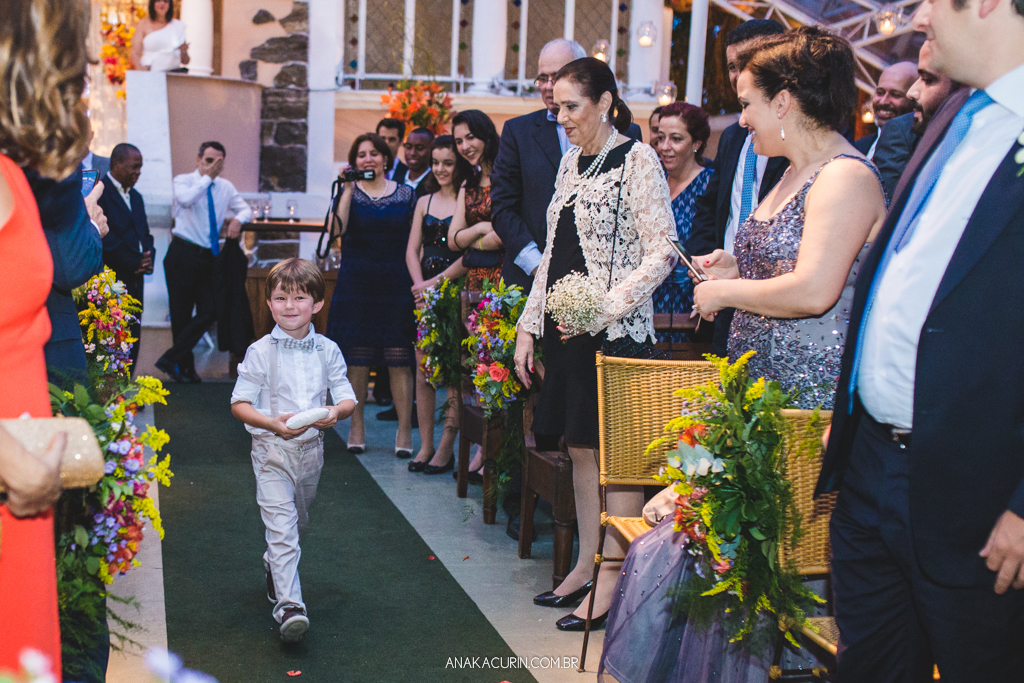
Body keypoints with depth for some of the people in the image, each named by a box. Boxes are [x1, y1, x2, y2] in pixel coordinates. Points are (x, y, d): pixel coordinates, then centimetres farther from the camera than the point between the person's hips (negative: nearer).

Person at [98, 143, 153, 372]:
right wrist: (134, 261, -12)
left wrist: (148, 257, 2)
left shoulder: (135, 197, 21)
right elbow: (104, 236, -16)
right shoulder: (99, 192, -7)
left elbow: (145, 234, 24)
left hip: (134, 279, 8)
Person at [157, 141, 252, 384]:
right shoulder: (183, 181, -2)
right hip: (183, 254, -5)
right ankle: (186, 368, 12)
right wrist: (208, 177, -19)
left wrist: (238, 219, -2)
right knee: (181, 315, 1)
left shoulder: (225, 186, 12)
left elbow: (246, 208, 20)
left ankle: (172, 359, 1)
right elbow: (187, 199, -24)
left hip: (208, 256, 5)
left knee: (208, 313, -5)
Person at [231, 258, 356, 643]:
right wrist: (273, 424, -26)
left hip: (311, 448, 4)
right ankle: (288, 605, -16)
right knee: (281, 525, -13)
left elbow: (348, 399, 2)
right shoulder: (260, 352, -7)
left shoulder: (327, 351, 1)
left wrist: (335, 413, -22)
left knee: (298, 521, 21)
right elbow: (239, 403, -8)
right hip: (272, 449, -4)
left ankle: (275, 566, 49)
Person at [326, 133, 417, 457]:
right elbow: (337, 228, -12)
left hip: (396, 284, 0)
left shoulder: (406, 195, 9)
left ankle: (404, 428, 0)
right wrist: (348, 189, -14)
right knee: (356, 357, 3)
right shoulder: (348, 192, 7)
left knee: (399, 359, -4)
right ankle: (357, 425, 15)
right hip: (356, 283, 0)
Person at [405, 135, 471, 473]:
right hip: (425, 292, 5)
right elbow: (412, 251, 12)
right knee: (422, 369, 4)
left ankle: (446, 448, 5)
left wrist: (436, 283, -13)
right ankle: (425, 445, 12)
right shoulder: (424, 202, 14)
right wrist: (419, 285, -5)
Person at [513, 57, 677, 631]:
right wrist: (529, 326, 14)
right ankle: (587, 564, 23)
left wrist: (604, 310, -19)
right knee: (581, 448, 12)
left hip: (615, 330, -8)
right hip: (566, 328, 8)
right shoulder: (572, 162, 15)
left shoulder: (637, 160, -8)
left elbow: (662, 253, -13)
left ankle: (613, 582, 6)